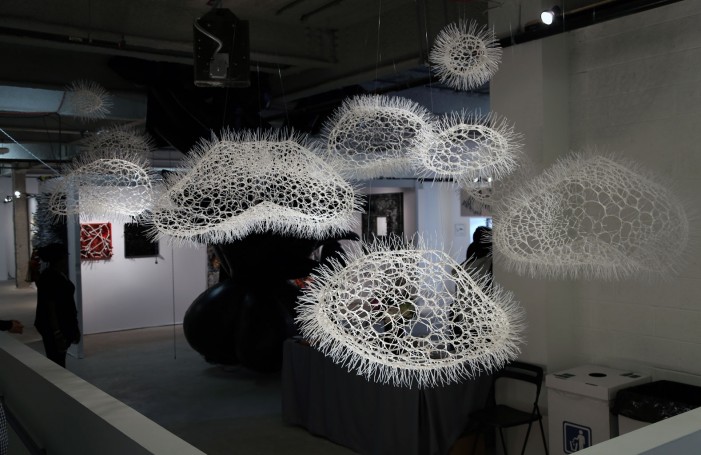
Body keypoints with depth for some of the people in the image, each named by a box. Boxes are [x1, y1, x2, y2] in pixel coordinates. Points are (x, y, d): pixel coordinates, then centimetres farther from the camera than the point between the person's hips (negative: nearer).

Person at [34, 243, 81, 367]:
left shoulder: (59, 275, 9)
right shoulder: (49, 278, -19)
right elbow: (50, 308, -22)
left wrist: (74, 327, 20)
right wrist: (57, 334, -23)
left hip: (63, 325, 9)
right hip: (53, 329, -9)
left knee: (59, 361, 15)